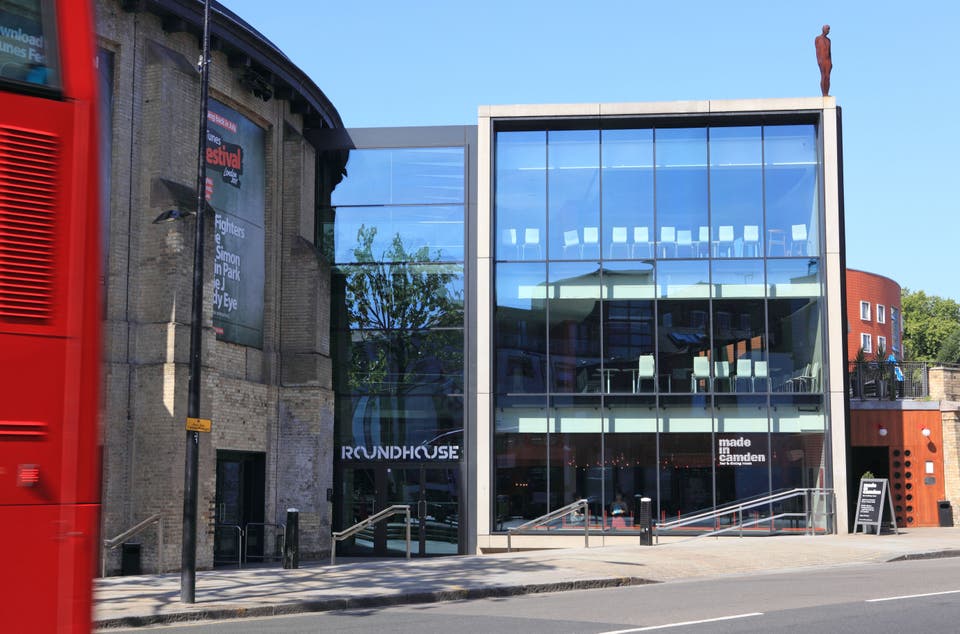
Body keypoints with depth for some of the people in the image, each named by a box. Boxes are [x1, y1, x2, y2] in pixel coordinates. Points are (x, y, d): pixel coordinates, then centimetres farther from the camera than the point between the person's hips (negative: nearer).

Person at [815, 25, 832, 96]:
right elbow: (817, 50, -8)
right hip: (821, 60, -6)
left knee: (828, 78, 0)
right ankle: (824, 95, -14)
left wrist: (831, 62, 11)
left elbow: (829, 51, 17)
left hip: (828, 61, 6)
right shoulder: (817, 38, -1)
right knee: (823, 77, -13)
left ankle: (827, 95, -1)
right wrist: (818, 60, -19)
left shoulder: (828, 40, 17)